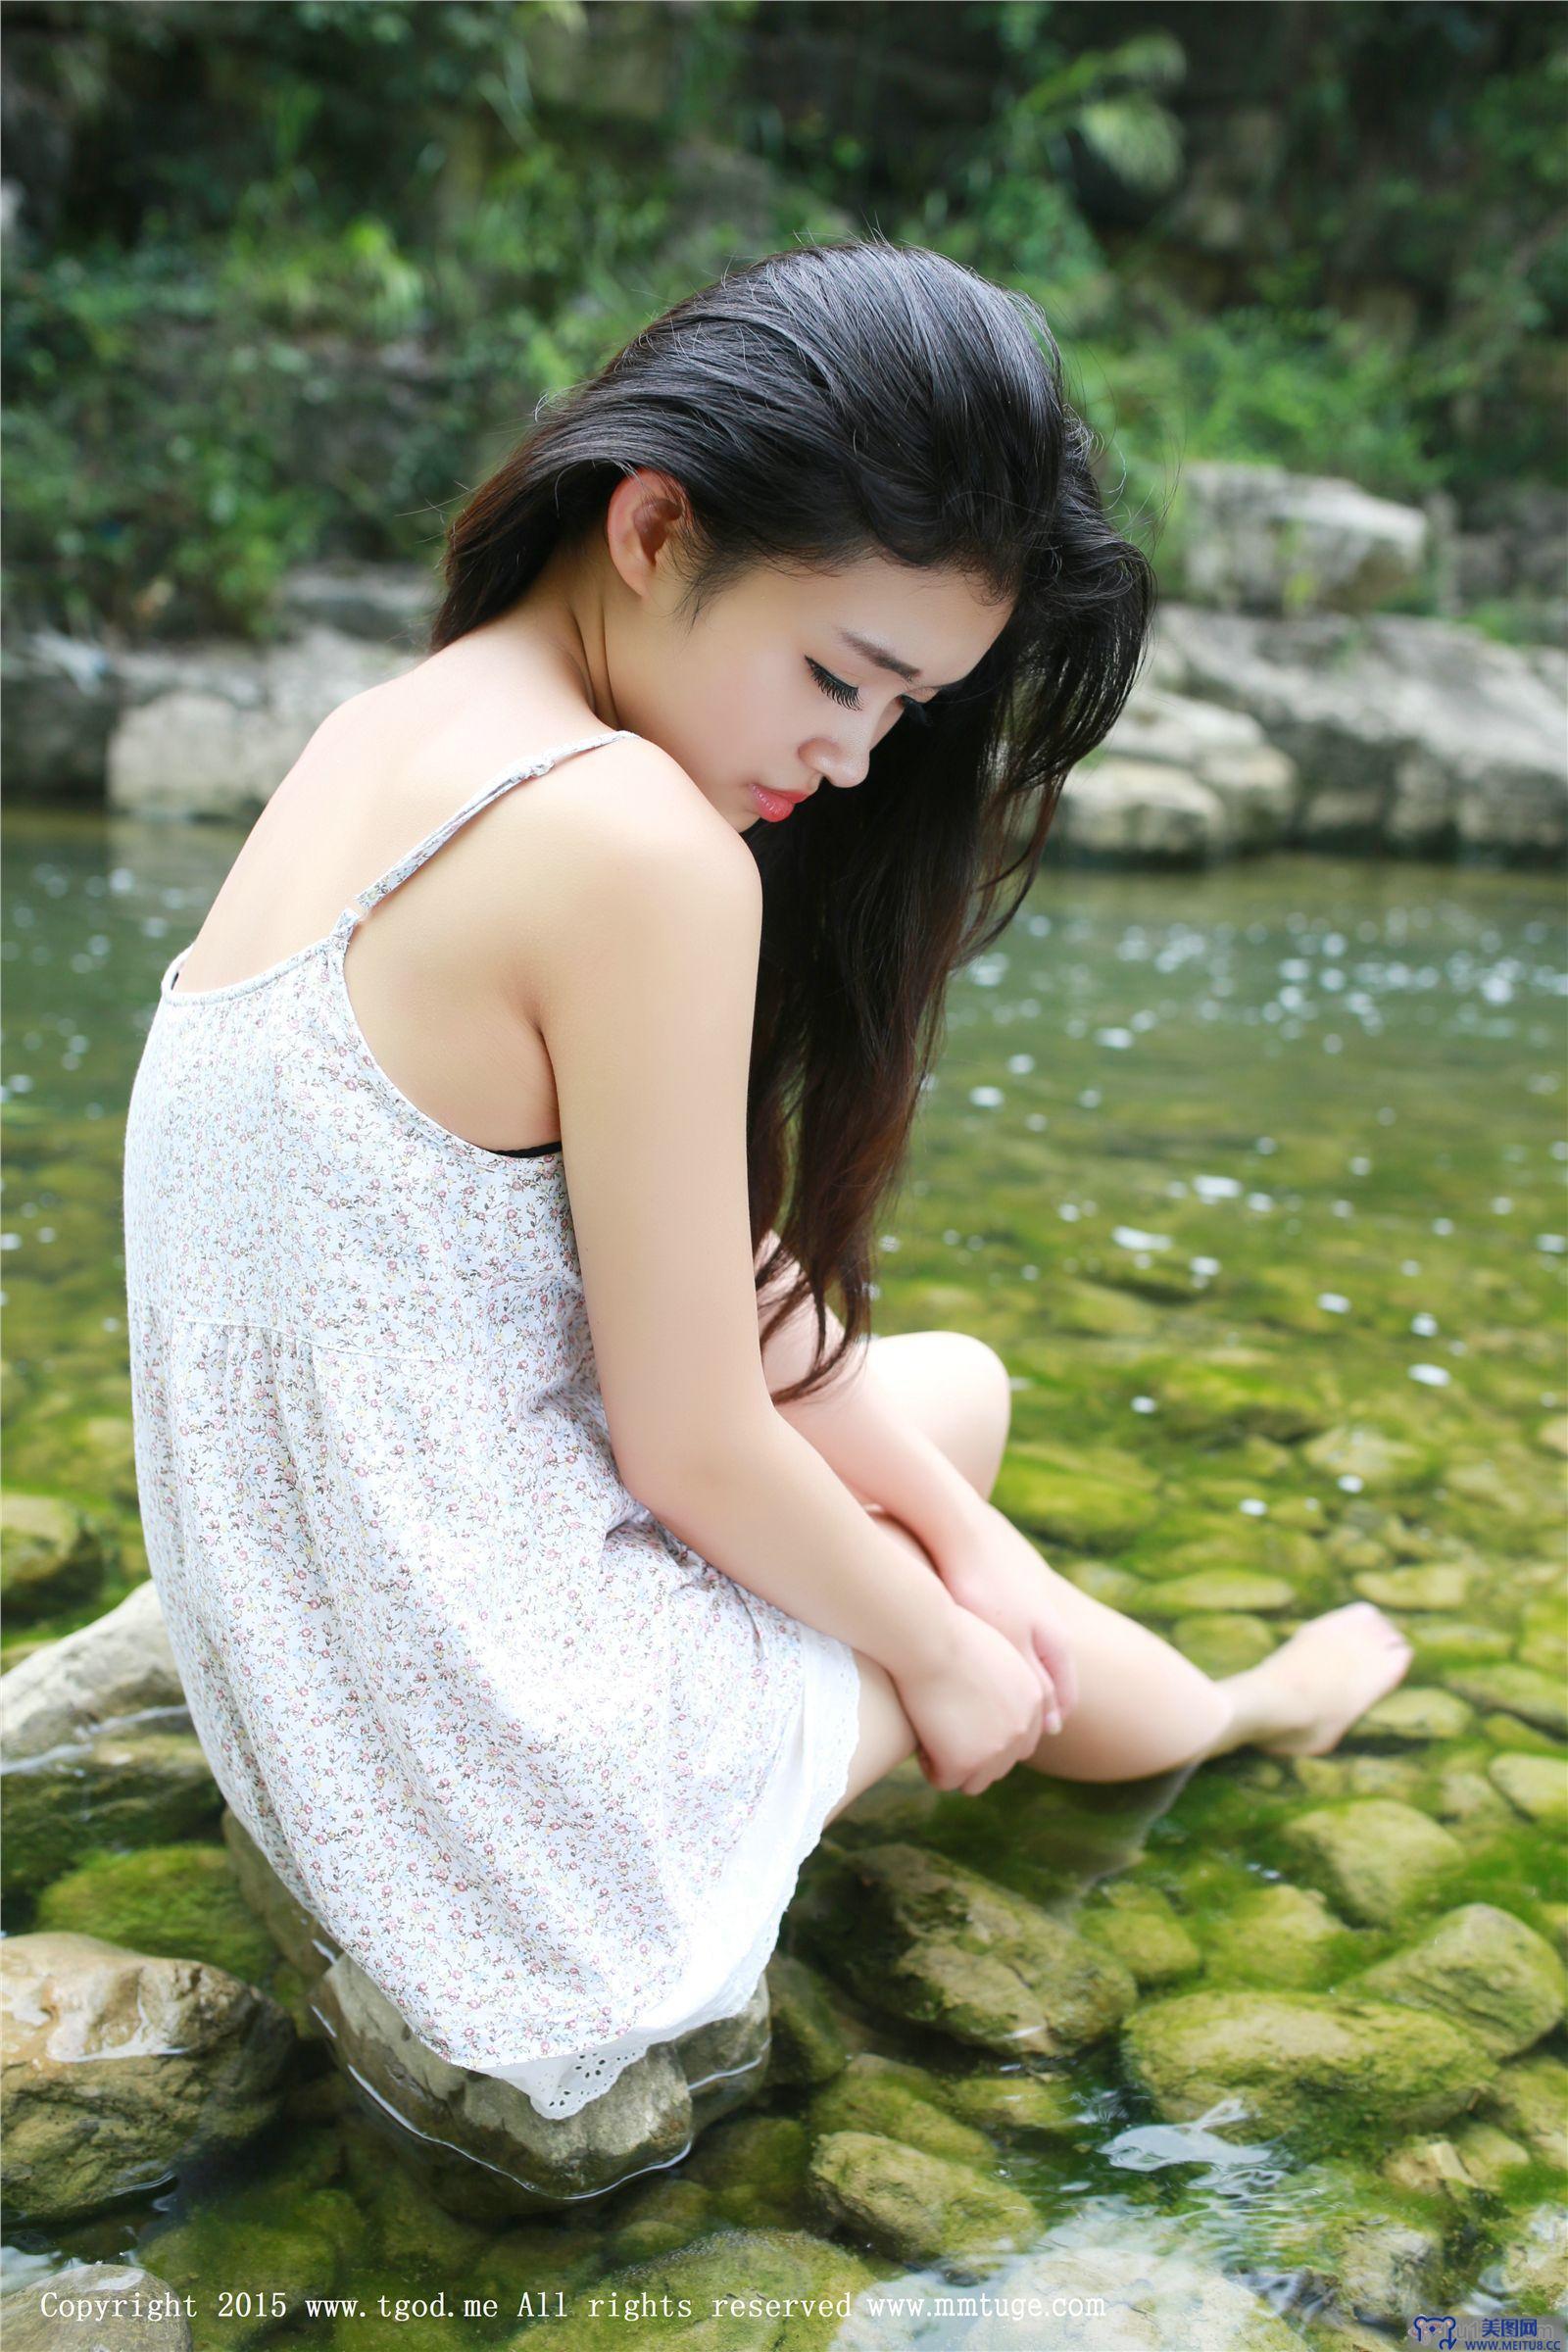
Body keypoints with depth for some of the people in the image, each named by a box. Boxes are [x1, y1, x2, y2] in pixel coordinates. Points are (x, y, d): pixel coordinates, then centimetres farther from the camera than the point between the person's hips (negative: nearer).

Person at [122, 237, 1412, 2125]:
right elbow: (695, 1447, -19)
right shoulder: (640, 845, -27)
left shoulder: (390, 730, 3)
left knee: (944, 1393, 22)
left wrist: (953, 1522, 7)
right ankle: (1229, 1714, 47)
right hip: (509, 1763, -8)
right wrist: (943, 1645, 0)